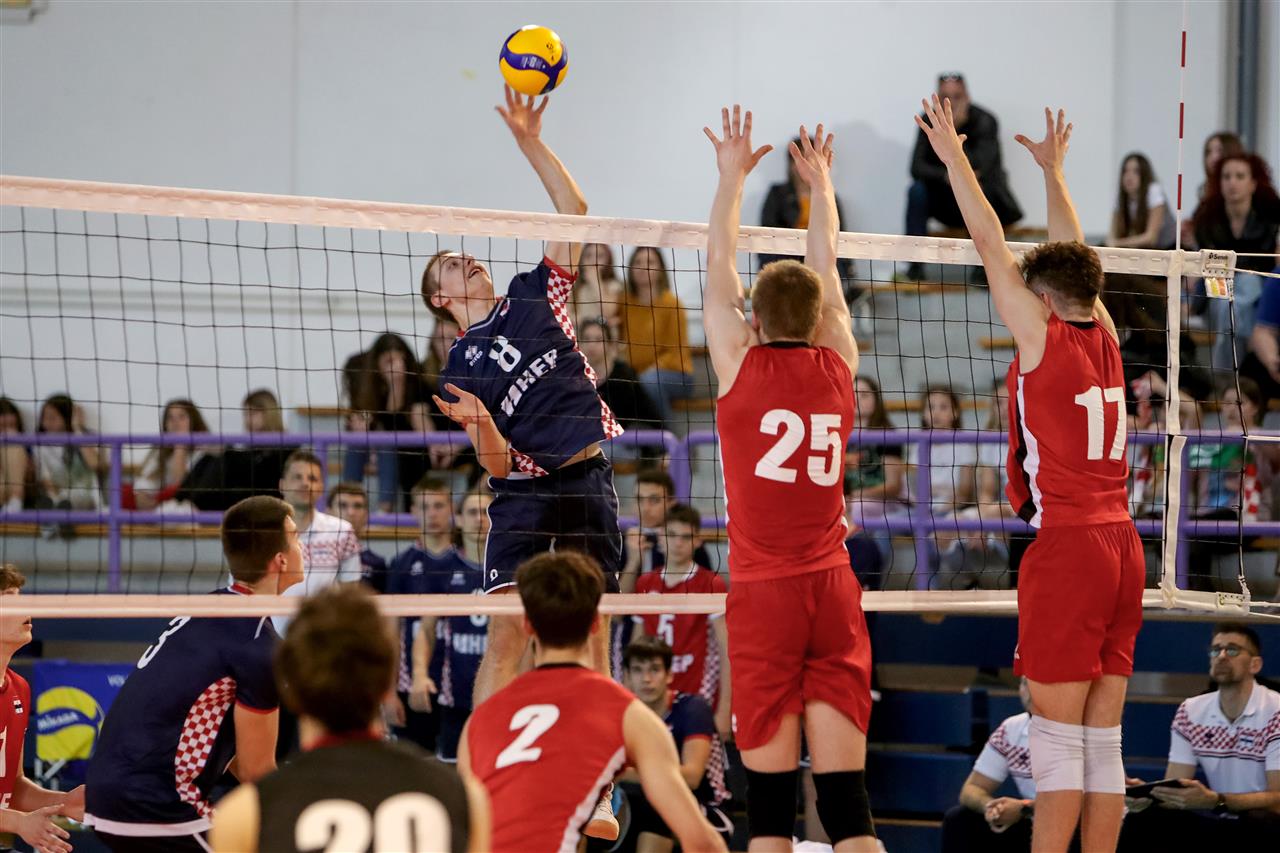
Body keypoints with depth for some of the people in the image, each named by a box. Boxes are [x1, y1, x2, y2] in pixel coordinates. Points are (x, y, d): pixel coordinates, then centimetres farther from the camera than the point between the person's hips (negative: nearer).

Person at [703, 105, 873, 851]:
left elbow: (719, 273, 12)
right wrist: (820, 185, 35)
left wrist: (733, 177, 22)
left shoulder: (742, 365, -1)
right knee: (846, 791, 0)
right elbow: (827, 273, 22)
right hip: (833, 591, 3)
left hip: (763, 593, -3)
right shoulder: (838, 366, 6)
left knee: (770, 790, -3)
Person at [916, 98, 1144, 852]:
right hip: (1123, 544, 7)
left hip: (1067, 548, -7)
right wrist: (1053, 169, 37)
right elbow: (1073, 254, 25)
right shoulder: (1105, 341, 10)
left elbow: (993, 246, -3)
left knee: (1058, 740, -6)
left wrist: (955, 158, 4)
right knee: (1103, 739, 7)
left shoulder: (1045, 339, -6)